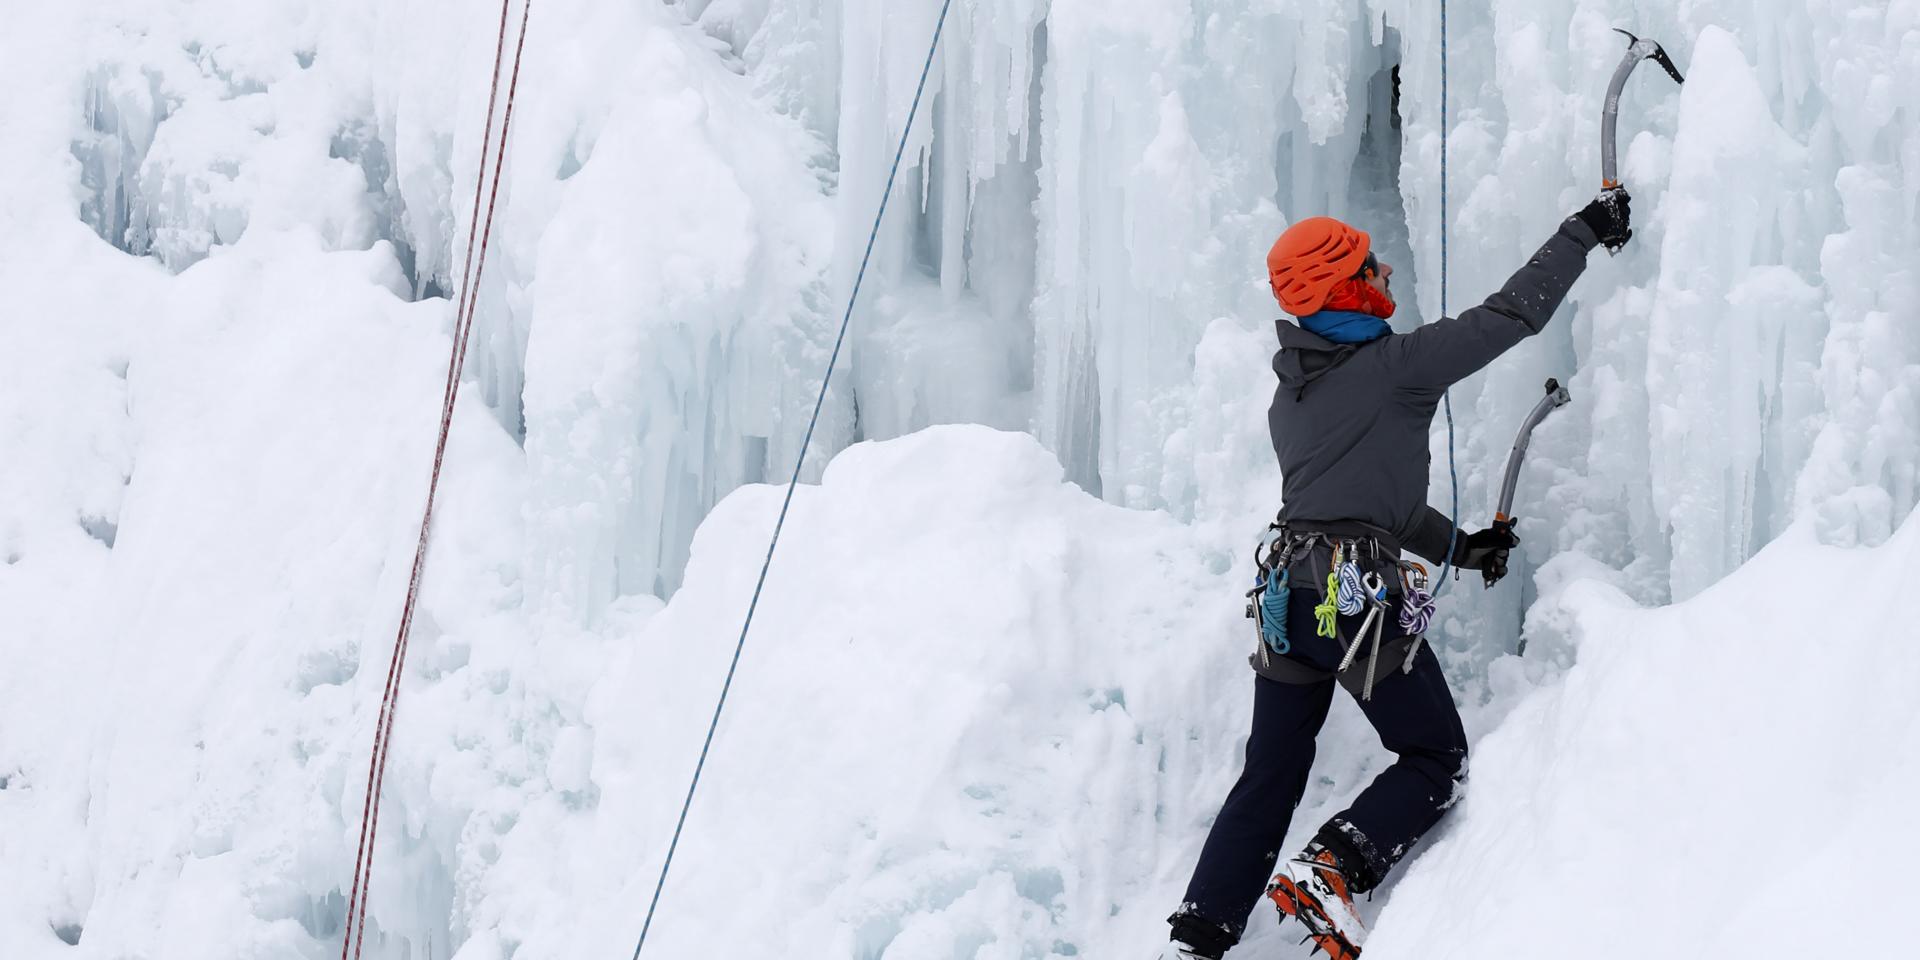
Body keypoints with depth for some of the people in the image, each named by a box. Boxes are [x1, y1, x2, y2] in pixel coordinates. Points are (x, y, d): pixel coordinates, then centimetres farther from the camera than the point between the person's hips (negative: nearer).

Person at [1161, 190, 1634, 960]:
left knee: (1269, 780, 13)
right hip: (1362, 600, -7)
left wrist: (1459, 545, 29)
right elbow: (1512, 313, -5)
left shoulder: (1288, 396, 16)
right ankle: (1332, 870, -14)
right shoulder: (1398, 366, -8)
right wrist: (1586, 231, 6)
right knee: (1437, 762, 7)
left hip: (1288, 599, 7)